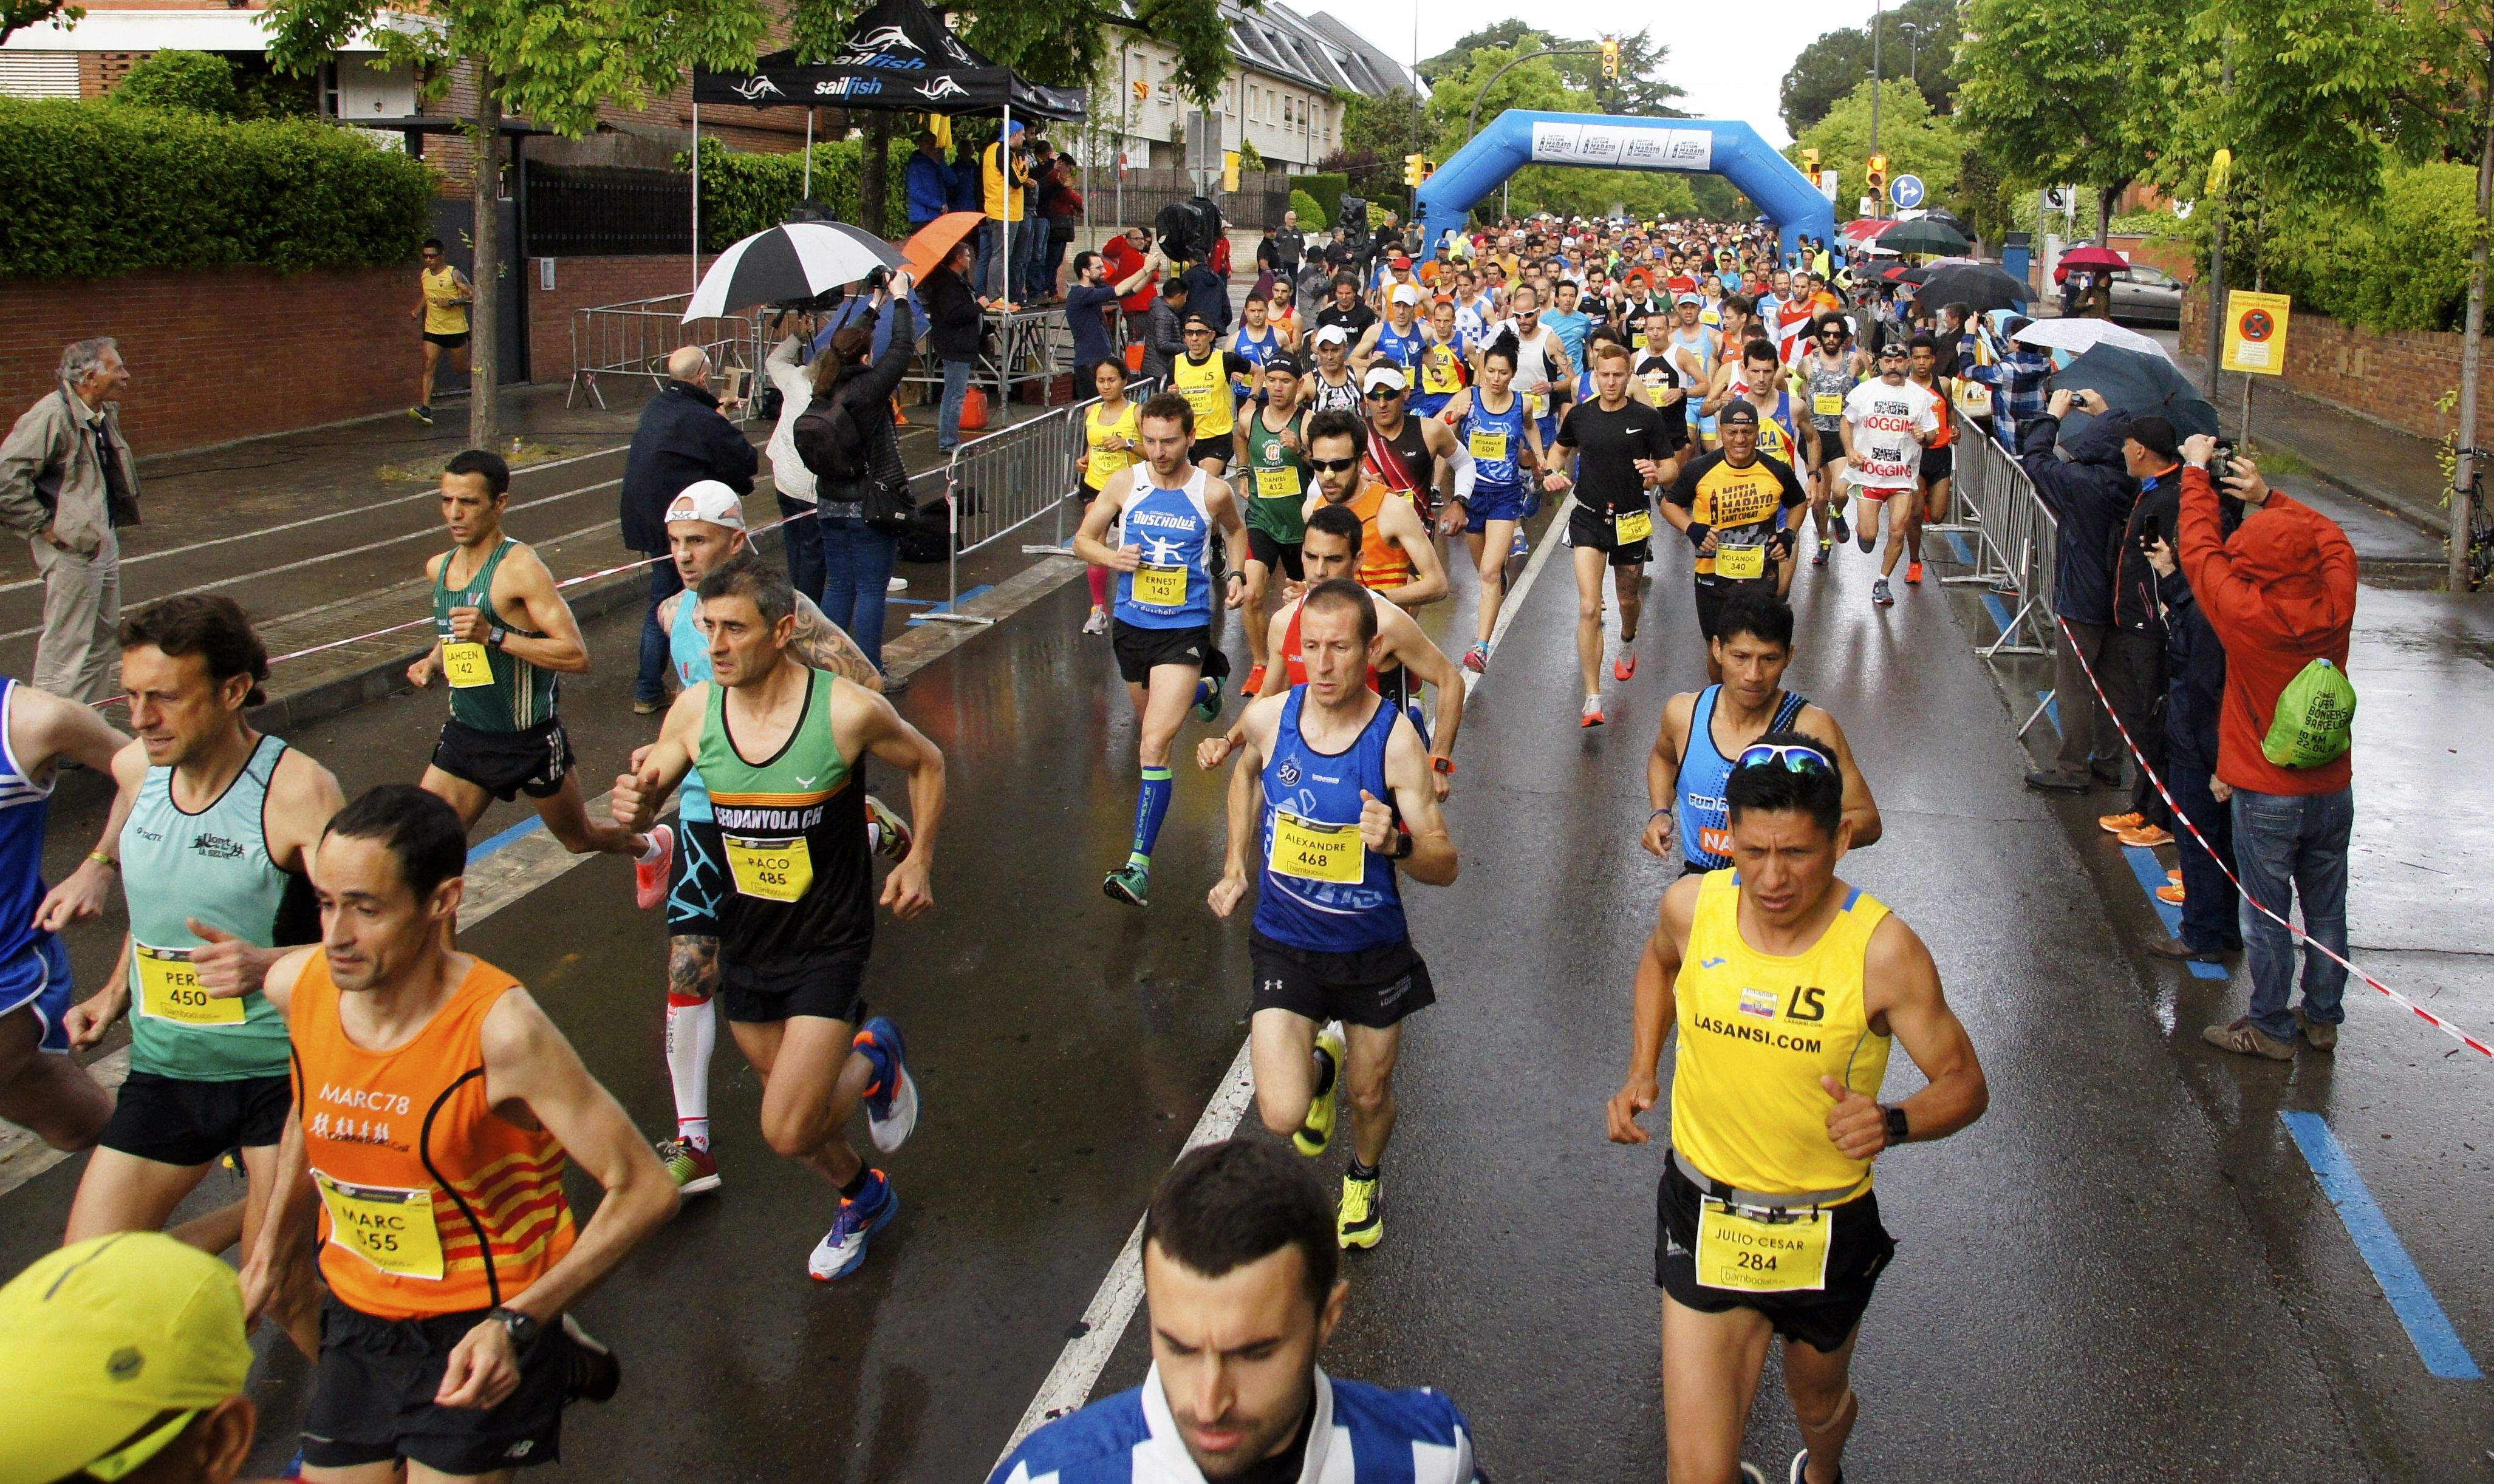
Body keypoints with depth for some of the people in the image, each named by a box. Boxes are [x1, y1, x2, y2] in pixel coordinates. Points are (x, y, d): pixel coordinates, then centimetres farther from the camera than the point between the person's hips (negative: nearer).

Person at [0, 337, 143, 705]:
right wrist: (44, 526, -19)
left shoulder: (105, 413, 8)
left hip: (103, 541, 10)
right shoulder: (53, 415, -20)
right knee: (67, 645, -5)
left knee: (103, 634, 17)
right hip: (71, 547, -10)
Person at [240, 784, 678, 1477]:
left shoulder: (501, 1031, -27)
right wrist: (275, 1249, 19)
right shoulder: (297, 986, -11)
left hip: (482, 1331, -5)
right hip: (357, 1315, 5)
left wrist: (519, 1323, -29)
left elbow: (644, 1190, -23)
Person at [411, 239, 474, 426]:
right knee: (429, 368, -9)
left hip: (456, 329, -4)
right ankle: (425, 409, -17)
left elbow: (473, 295, -16)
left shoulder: (453, 274, -12)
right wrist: (417, 310, 10)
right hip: (432, 330, 4)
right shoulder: (424, 274, 6)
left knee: (461, 368, 8)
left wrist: (451, 302, -25)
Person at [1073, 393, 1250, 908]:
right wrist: (1111, 557, -15)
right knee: (1150, 724, 27)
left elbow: (1235, 531, 17)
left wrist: (1237, 574, 0)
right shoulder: (1125, 483, -3)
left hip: (1185, 628, -4)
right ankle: (1206, 684, 62)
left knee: (1154, 743, -17)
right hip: (1131, 624, 4)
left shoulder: (1214, 491, -6)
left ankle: (1140, 863, -16)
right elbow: (1083, 539, 6)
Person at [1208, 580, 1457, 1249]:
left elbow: (1444, 867, -16)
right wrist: (1236, 866, 12)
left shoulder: (1396, 741, -19)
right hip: (1284, 946, 1)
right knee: (1282, 1115, -12)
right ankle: (1320, 1062, 25)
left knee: (1370, 1097, 17)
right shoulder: (1267, 717, -12)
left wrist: (1396, 843, -37)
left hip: (1373, 951, -1)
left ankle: (1364, 1177, 53)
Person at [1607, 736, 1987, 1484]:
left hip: (1828, 1232, 0)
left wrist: (1891, 1123, -32)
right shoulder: (1691, 906, -12)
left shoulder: (1883, 951, -21)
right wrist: (1641, 1071, 2)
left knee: (1820, 1402, 29)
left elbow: (1964, 1084, -12)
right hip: (1706, 1220, 1)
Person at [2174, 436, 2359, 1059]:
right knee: (2326, 913, 15)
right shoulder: (2335, 605, -9)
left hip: (2267, 797, -5)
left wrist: (2196, 471, 4)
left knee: (2267, 915, 7)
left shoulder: (2245, 613, -21)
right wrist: (2267, 497, 11)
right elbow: (2331, 537, 11)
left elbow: (2199, 548, -8)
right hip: (2333, 790, 5)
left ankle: (2271, 1029, 16)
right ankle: (2322, 1020, 29)